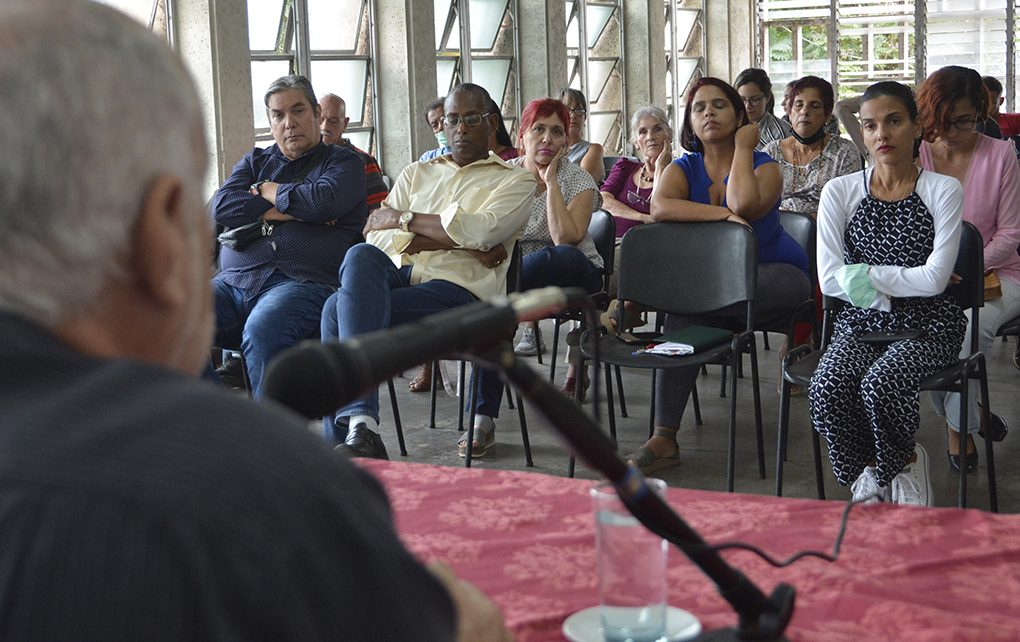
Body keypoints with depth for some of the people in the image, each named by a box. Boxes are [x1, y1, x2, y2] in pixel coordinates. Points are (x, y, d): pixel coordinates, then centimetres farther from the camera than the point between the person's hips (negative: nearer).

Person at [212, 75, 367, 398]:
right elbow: (221, 207, 9)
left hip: (302, 282, -4)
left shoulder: (344, 162, 16)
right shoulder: (255, 161, 28)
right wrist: (288, 211, 0)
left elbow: (323, 200, -7)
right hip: (233, 280, 5)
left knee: (261, 331, -37)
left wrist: (265, 190, 9)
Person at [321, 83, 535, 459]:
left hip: (458, 288, -4)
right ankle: (360, 427, -39)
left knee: (340, 311, -27)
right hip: (398, 274, 4)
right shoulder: (416, 174, 26)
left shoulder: (515, 181, 15)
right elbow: (375, 236, 9)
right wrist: (461, 242, -3)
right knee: (361, 256, -33)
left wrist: (403, 220, 1)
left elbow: (479, 230, -8)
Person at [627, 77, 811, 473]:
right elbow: (659, 208, -18)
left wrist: (743, 147, -11)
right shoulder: (683, 169, 6)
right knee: (683, 318, -29)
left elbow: (744, 206, -26)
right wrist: (723, 214, -27)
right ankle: (664, 439, -26)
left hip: (776, 273, -3)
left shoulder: (765, 167, -2)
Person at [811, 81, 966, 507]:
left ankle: (901, 464, 1)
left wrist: (868, 274, -8)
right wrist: (908, 283, -7)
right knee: (826, 391, -27)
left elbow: (935, 279, -10)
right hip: (861, 324, 2)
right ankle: (865, 475, 1)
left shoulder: (943, 191, 0)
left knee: (880, 384, -31)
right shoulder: (839, 192, 4)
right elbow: (829, 279, -4)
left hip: (927, 327, -2)